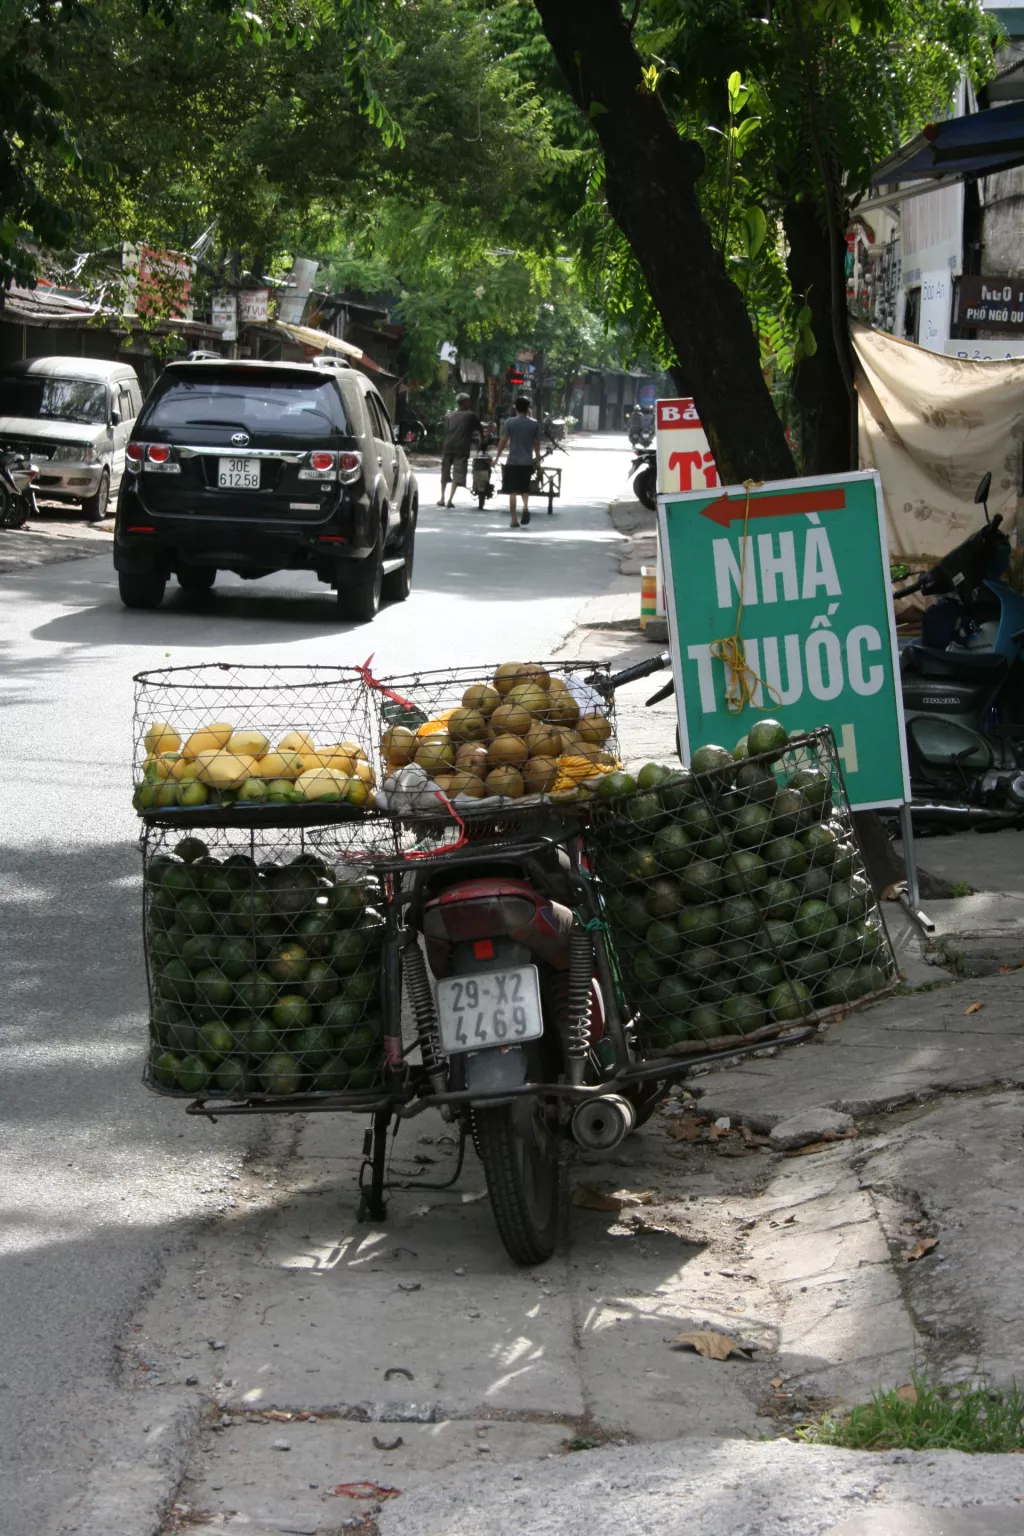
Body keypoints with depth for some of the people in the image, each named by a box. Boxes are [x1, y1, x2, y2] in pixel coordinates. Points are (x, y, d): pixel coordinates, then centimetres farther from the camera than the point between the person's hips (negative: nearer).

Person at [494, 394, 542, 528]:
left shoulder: (510, 422, -5)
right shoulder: (534, 424, 2)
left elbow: (503, 441, -6)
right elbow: (537, 444, 6)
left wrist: (498, 457, 4)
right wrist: (538, 460, 17)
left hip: (512, 461, -2)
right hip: (528, 462, 2)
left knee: (512, 491, 4)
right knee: (525, 489, 16)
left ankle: (514, 520, 1)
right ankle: (525, 506, -13)